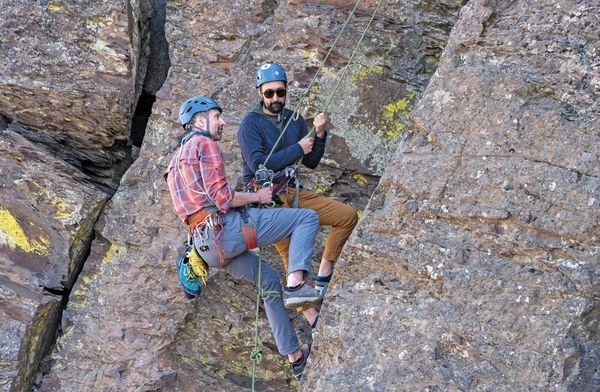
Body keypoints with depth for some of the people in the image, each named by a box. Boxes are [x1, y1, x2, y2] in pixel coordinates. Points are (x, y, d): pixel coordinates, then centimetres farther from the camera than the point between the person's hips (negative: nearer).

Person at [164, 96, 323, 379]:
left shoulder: (177, 158, 26)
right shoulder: (205, 144, -4)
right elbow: (222, 198, -14)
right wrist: (257, 197, 1)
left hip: (207, 247, 9)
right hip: (229, 228, -9)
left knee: (269, 280, 25)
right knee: (307, 217, -2)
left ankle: (294, 356, 26)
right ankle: (296, 284, -21)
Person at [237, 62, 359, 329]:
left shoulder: (294, 119, 10)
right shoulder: (251, 124, -9)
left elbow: (311, 162, 10)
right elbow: (258, 164, -22)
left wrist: (319, 135, -9)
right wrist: (298, 148, -16)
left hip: (292, 192, 7)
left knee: (348, 215, -1)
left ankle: (324, 275, 3)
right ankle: (312, 318, -6)